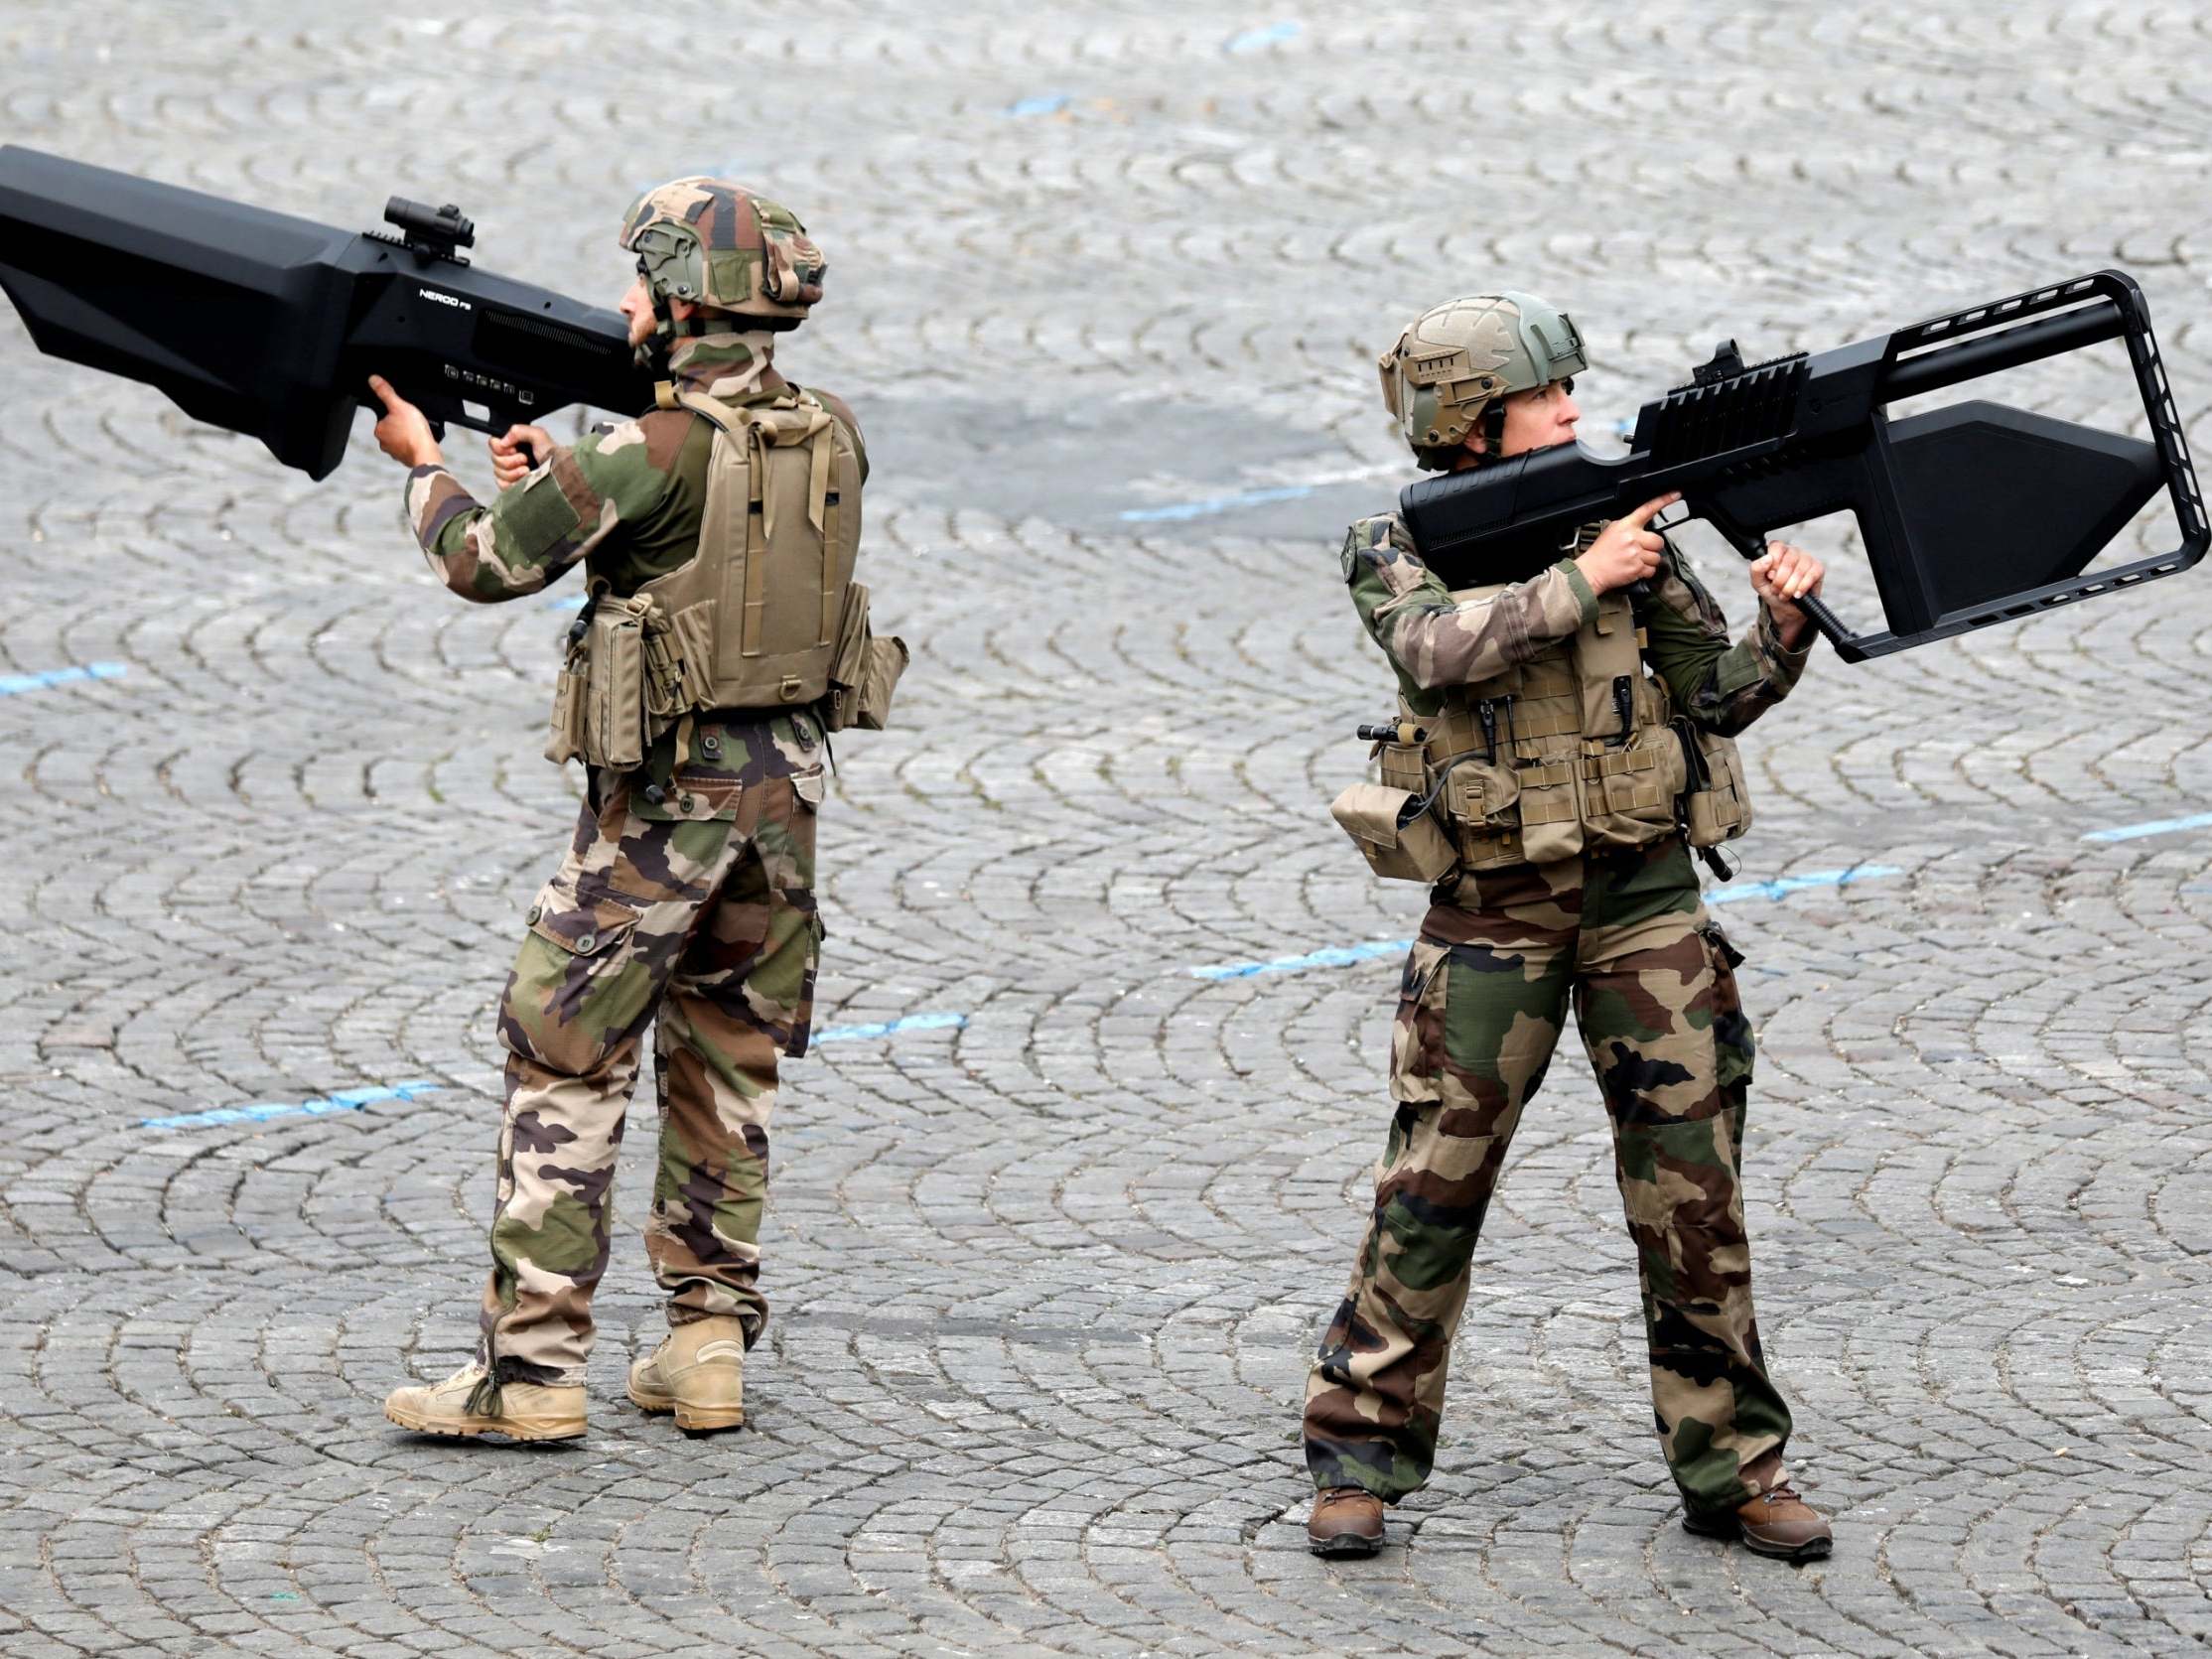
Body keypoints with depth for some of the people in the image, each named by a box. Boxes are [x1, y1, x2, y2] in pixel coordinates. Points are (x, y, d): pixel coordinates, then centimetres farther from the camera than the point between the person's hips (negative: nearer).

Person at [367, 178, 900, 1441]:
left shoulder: (653, 453, -19)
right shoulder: (830, 440, 3)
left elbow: (487, 561, -11)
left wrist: (424, 462, 8)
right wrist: (558, 473, 16)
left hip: (663, 792, -7)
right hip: (785, 787, 7)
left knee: (567, 1063, -1)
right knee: (727, 1064, 16)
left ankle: (531, 1368, -3)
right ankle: (711, 1345, 17)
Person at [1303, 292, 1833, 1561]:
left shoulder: (1620, 521, 5)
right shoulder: (1401, 547, -2)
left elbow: (1715, 696, 5)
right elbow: (1437, 647, -24)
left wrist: (1781, 627, -13)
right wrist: (1581, 580, -24)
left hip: (1644, 896, 2)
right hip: (1494, 910, -2)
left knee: (1695, 1184, 1)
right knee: (1433, 1186, -1)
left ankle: (1732, 1466, 9)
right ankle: (1361, 1459, 10)